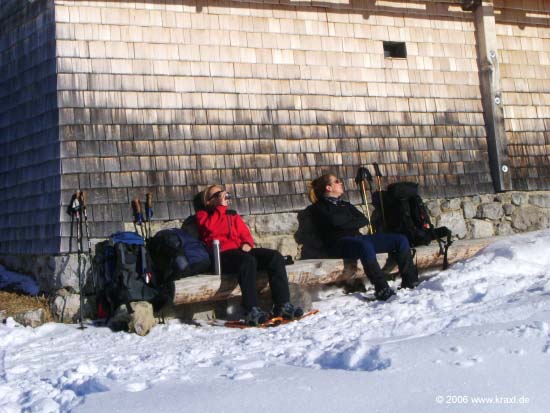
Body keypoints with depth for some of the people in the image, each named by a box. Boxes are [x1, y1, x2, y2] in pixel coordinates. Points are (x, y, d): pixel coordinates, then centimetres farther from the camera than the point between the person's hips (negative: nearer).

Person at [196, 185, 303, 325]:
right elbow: (211, 227, -4)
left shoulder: (234, 215, 34)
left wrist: (247, 243, 0)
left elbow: (245, 233, 21)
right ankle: (252, 310, -43)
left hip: (242, 250, 6)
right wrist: (221, 206, 1)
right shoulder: (203, 215, 18)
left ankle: (282, 305, -23)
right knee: (248, 260, -37)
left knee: (275, 257, -19)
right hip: (223, 255, -6)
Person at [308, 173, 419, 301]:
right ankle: (382, 289, -43)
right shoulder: (319, 208, 8)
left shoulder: (345, 205, 29)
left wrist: (347, 223, -2)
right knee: (365, 245, -42)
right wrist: (354, 223, 1)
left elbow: (364, 220, 13)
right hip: (339, 244, -8)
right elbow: (336, 222, -11)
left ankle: (410, 281, -9)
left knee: (401, 240, -5)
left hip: (357, 238, 8)